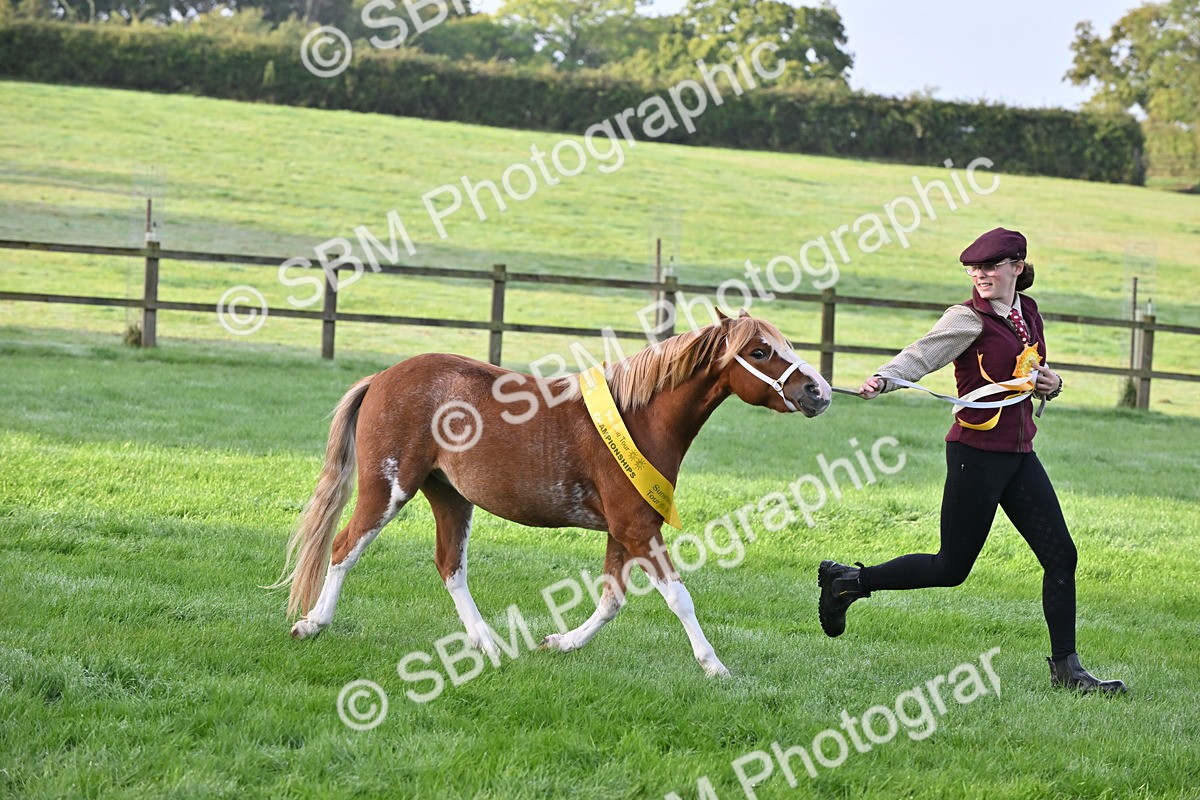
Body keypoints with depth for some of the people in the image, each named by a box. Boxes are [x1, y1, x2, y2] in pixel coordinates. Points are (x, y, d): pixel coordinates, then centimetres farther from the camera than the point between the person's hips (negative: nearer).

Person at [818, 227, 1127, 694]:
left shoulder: (1028, 312, 10)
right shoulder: (970, 319, -11)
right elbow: (921, 355, -24)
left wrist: (1050, 385, 1)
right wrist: (883, 379, -44)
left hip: (1019, 453, 7)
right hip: (977, 452, -7)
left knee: (1060, 555, 2)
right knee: (952, 566, 0)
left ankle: (1066, 669, 8)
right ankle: (849, 581, 17)